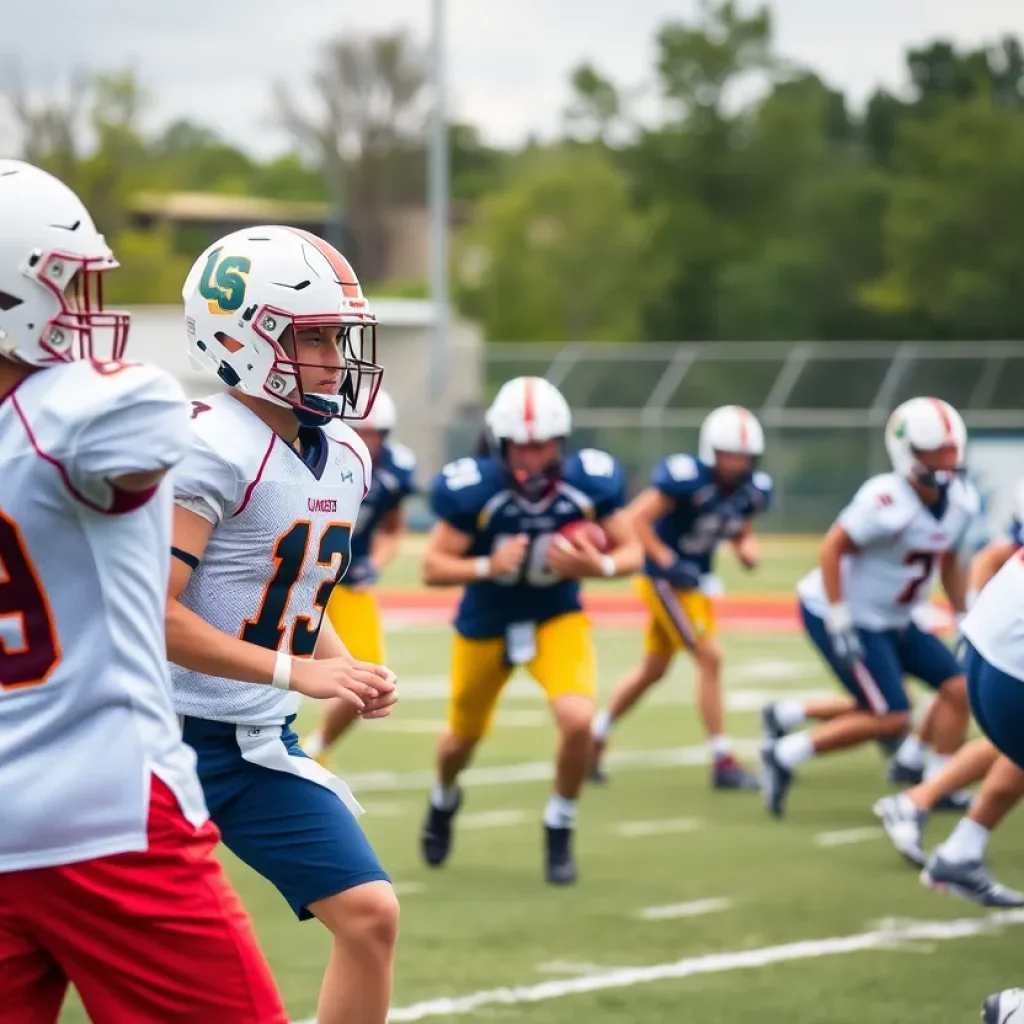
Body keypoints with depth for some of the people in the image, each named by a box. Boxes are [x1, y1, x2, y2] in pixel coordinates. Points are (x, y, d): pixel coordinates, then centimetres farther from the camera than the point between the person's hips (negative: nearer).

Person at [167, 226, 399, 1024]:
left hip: (260, 747, 8)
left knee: (369, 917, -2)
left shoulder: (342, 458, 8)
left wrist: (351, 672, 2)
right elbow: (153, 614, -24)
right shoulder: (215, 450, -19)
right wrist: (298, 672, -23)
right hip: (174, 738, -8)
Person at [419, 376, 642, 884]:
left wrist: (597, 565, -30)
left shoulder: (590, 483, -21)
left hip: (557, 617, 0)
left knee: (578, 722, -23)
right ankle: (444, 799, 55)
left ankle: (560, 830, 4)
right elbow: (433, 567, -20)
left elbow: (630, 553, -8)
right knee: (465, 735, 18)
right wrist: (488, 566, -37)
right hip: (487, 624, 0)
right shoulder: (473, 489, -27)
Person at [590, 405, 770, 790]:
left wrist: (747, 550, -10)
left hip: (696, 581, 8)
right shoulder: (688, 478, -25)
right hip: (665, 581, -8)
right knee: (710, 659, -14)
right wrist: (667, 562, -26)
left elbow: (741, 534, 13)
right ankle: (723, 762, -9)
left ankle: (593, 740, 34)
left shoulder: (752, 490, -3)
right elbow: (637, 517, -22)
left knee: (653, 670, 18)